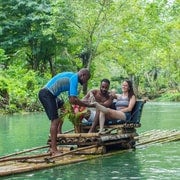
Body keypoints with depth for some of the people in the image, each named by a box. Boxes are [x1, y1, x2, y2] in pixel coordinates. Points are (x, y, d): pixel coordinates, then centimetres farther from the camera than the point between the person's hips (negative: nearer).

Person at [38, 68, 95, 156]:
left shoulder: (71, 76, 21)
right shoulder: (74, 78, -10)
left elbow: (71, 99, 25)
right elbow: (73, 100, -18)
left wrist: (85, 102, 18)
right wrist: (88, 105, -10)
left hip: (44, 93, 11)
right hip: (47, 94, -11)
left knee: (56, 120, 14)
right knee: (55, 121, -13)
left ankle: (52, 147, 17)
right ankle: (54, 150, -15)